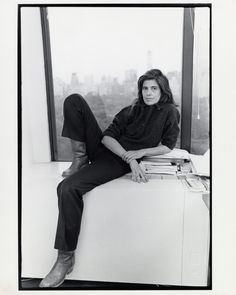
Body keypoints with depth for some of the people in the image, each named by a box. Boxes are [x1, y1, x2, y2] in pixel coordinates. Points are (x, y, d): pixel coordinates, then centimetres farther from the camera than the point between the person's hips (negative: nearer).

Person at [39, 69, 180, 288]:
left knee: (68, 188, -29)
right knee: (74, 100, -4)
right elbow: (108, 136, 2)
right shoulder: (131, 110, 15)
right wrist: (129, 157, -15)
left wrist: (139, 152, -10)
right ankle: (81, 156, -3)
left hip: (118, 163, -5)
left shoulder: (170, 112, 8)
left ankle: (66, 257, -14)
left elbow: (167, 147, 5)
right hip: (102, 146, 6)